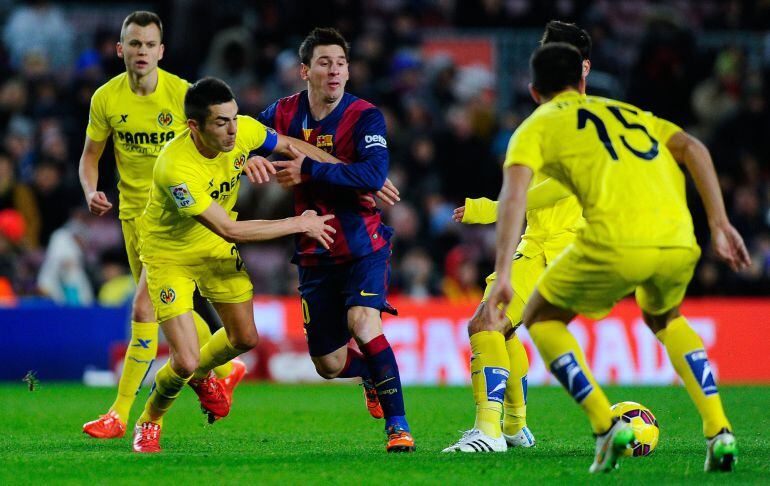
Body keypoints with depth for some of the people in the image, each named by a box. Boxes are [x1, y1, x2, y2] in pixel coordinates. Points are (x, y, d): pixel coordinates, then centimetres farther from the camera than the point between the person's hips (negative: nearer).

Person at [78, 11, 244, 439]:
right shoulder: (106, 99, -3)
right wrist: (91, 191, -11)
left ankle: (120, 413, -12)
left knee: (144, 309, -15)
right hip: (133, 209, 5)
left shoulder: (183, 94, -13)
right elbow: (90, 156, 9)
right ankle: (225, 370, 39)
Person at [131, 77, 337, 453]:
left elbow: (291, 145, 2)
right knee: (185, 361, -12)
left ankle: (201, 374, 47)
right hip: (169, 255, -6)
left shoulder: (243, 131, -20)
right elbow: (230, 230, -36)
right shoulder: (176, 167, -39)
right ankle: (149, 421, 19)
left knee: (245, 338, 13)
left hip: (216, 250, 6)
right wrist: (299, 224, -28)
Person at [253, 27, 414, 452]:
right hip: (316, 253, 4)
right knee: (329, 364, 7)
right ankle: (373, 376, 44)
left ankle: (398, 425, -22)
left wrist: (308, 170, -28)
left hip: (363, 245, -4)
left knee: (363, 323, -29)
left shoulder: (364, 116, -13)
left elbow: (374, 175, -28)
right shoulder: (285, 113, -1)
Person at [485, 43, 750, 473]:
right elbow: (693, 149, 15)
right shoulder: (631, 113, 31)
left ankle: (607, 426, 2)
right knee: (665, 318, 35)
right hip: (679, 242, 5)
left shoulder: (536, 127, 18)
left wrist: (503, 276, -7)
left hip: (615, 243, -5)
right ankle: (719, 431, 18)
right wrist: (720, 224, 11)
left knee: (541, 319, 20)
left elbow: (514, 195, 0)